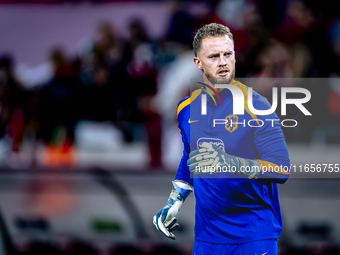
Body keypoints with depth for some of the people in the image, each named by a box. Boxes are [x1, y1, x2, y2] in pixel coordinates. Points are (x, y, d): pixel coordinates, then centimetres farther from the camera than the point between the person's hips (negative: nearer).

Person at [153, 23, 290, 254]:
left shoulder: (255, 106, -11)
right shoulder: (187, 109, 7)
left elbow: (282, 170, -20)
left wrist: (231, 164, -34)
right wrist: (173, 205, 17)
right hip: (207, 234, 5)